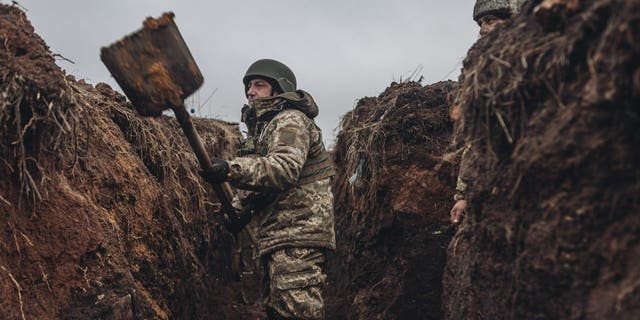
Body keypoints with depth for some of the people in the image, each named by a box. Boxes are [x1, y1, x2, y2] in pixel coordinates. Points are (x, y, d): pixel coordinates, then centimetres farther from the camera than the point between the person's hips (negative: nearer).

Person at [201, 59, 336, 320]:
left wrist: (231, 170, -34)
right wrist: (236, 208, 4)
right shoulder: (262, 127, 26)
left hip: (297, 232, -11)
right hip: (276, 239, 11)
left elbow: (285, 168, -24)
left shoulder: (290, 121, -5)